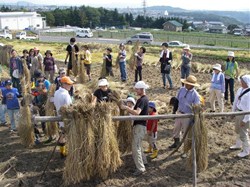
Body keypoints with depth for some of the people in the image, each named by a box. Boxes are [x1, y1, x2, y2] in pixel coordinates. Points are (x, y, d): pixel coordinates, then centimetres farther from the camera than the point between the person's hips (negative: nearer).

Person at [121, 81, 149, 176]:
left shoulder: (143, 100, -18)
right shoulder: (142, 99, 13)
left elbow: (137, 112, -31)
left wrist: (126, 108, -26)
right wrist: (127, 109, 6)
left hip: (140, 125, -10)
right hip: (138, 124, 10)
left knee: (135, 147, -9)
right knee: (137, 145, 22)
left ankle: (141, 168, -5)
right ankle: (143, 161, 37)